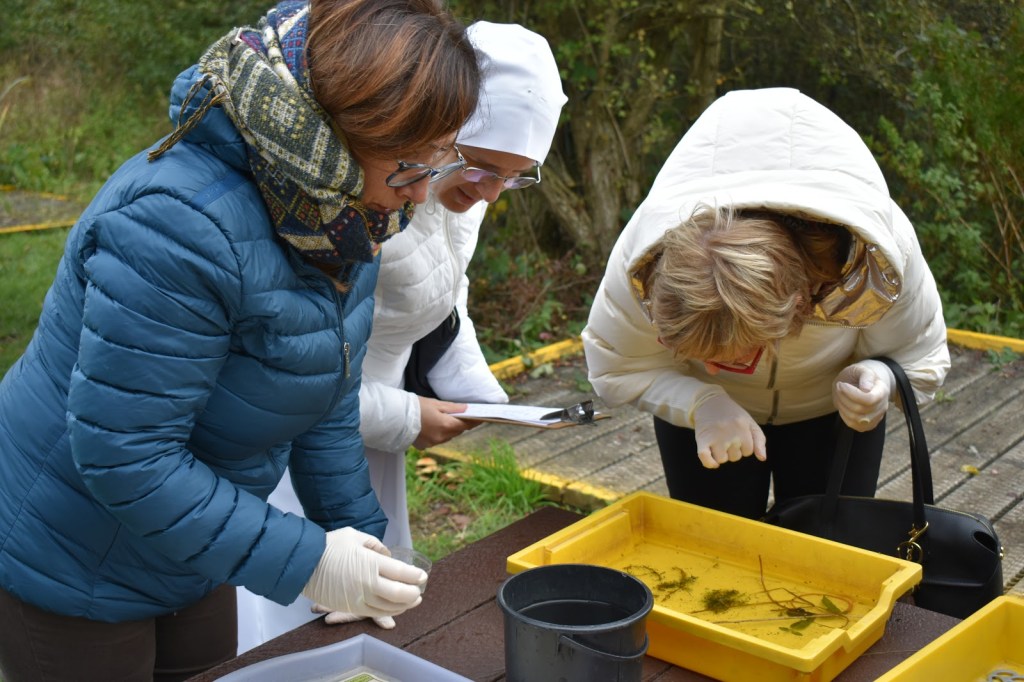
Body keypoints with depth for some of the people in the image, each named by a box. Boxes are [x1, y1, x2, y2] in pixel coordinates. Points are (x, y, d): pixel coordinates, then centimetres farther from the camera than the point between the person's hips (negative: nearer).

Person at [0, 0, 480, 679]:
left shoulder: (340, 215, -5)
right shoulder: (181, 225, -34)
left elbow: (327, 395, 6)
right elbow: (124, 454, -32)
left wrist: (357, 535, 4)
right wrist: (305, 562, -28)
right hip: (70, 568, -8)